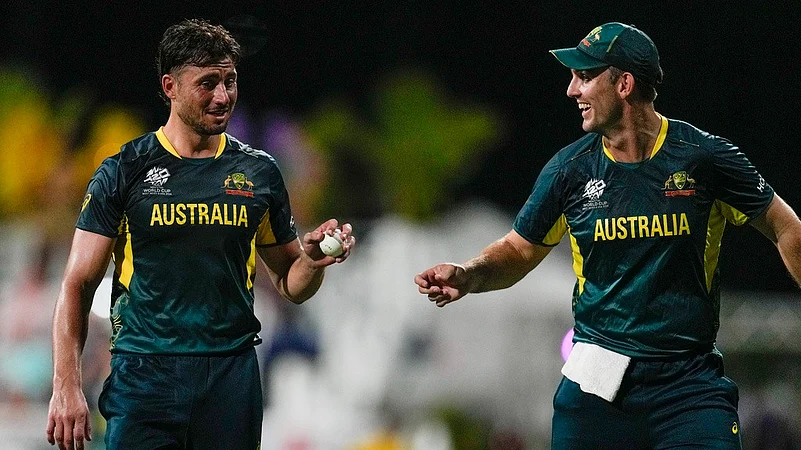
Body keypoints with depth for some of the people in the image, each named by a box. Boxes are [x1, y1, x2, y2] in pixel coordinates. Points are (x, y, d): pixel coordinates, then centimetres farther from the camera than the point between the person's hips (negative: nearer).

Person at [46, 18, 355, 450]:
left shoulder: (259, 172, 9)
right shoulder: (125, 171, 1)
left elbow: (290, 284, 18)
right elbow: (78, 285, 0)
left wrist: (313, 259, -7)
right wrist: (66, 387, -11)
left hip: (231, 376, 2)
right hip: (144, 374, -2)